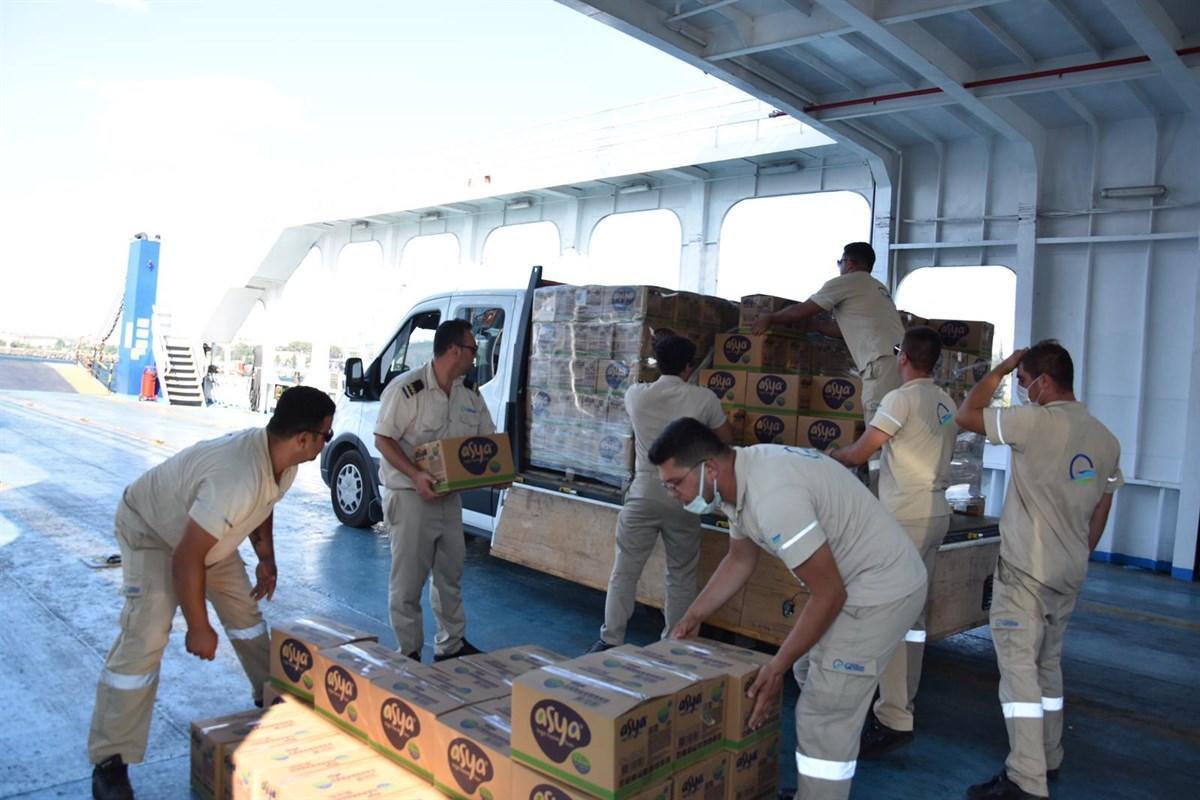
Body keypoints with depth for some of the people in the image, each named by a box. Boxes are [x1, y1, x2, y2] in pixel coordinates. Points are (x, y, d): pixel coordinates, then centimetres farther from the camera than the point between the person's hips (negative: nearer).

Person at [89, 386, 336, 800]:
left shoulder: (283, 462, -16)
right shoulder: (237, 479, -44)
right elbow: (187, 558, -37)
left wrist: (266, 557, -2)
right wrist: (199, 628, -26)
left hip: (205, 529, 8)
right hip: (150, 530, -8)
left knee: (244, 608, 13)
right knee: (143, 640, -15)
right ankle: (109, 762, -4)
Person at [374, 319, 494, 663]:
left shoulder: (470, 393, 6)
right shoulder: (407, 388, -16)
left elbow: (487, 438, 13)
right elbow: (383, 439, -15)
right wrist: (416, 475, -27)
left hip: (449, 494, 7)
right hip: (410, 495, -7)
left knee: (451, 572, 16)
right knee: (408, 579, 3)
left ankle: (452, 645, 31)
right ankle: (409, 653, 17)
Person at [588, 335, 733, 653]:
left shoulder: (636, 395, -1)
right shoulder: (704, 398, -5)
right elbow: (727, 439, 10)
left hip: (644, 493, 0)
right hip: (684, 497, 0)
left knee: (624, 571, 7)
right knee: (681, 576, 12)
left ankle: (610, 640, 9)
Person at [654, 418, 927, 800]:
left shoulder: (772, 496, -32)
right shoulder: (741, 478, -2)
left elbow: (829, 594, -26)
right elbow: (739, 561, 15)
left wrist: (777, 667, -18)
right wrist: (693, 617, 15)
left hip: (882, 587, -10)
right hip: (851, 578, 10)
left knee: (825, 716, -6)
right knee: (812, 675, 24)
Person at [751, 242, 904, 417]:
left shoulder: (844, 282, 5)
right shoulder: (879, 288, 30)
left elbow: (800, 311, 8)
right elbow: (850, 329, 35)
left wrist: (769, 319, 23)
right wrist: (813, 325, 43)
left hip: (882, 361, -8)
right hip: (900, 358, 8)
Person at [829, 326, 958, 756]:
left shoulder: (901, 399, -13)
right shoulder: (948, 405, 13)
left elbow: (858, 454, -10)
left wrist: (832, 454, 11)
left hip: (907, 517, -9)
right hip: (937, 514, 9)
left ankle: (893, 720, -7)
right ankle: (901, 705, 23)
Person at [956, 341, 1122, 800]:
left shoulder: (1035, 422, -17)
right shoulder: (1106, 439, 7)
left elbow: (967, 415, -7)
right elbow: (1100, 515, 14)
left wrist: (1000, 369, 3)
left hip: (1026, 570, -8)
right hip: (1070, 574, 8)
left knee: (1018, 665, -5)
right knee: (1048, 664, 19)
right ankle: (1049, 761, 30)